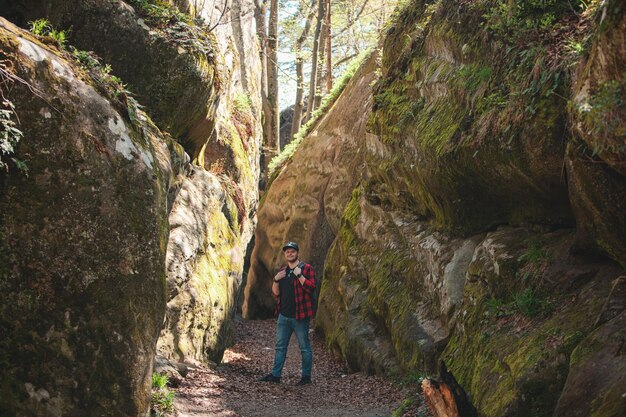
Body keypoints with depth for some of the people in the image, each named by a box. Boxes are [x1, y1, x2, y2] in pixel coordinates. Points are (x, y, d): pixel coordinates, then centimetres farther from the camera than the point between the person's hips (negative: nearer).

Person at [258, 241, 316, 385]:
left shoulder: (307, 268, -5)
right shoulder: (283, 271, 15)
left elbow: (311, 288, -18)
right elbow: (276, 293, 16)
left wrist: (299, 275, -23)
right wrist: (276, 280, -1)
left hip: (300, 316, -6)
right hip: (283, 316, 7)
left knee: (305, 347, 2)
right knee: (280, 347, 9)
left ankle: (306, 377, 10)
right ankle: (275, 375, 14)